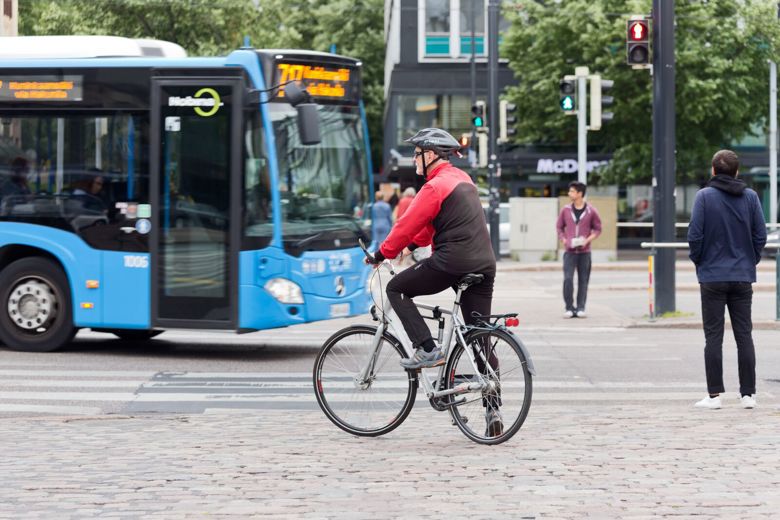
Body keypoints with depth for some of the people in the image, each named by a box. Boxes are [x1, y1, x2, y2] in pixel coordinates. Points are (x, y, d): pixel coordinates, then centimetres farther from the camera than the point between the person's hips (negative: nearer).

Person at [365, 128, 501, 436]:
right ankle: (492, 409, 5)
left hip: (451, 262, -9)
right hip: (484, 265, 9)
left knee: (396, 289, 10)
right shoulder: (462, 179, 19)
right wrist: (413, 246, 31)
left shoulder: (436, 186, -10)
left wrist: (382, 254, 3)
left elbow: (408, 224, -8)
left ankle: (427, 350, -3)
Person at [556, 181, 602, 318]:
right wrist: (564, 240, -2)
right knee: (568, 279, -9)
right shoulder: (565, 210, 4)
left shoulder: (591, 211, 0)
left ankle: (580, 308, 10)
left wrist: (587, 240, -9)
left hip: (584, 251, 0)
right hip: (569, 251, 0)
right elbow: (559, 227, 13)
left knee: (583, 280, 3)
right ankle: (569, 308, 0)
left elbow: (597, 229, 7)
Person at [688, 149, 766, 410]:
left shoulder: (704, 196, -8)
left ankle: (714, 394, 0)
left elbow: (695, 235, -11)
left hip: (712, 277, -2)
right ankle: (748, 393, 7)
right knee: (744, 335, 8)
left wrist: (698, 261, 6)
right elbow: (760, 235, 1)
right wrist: (750, 261, 14)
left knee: (713, 336, 2)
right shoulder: (750, 197, 1)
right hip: (743, 276, 2)